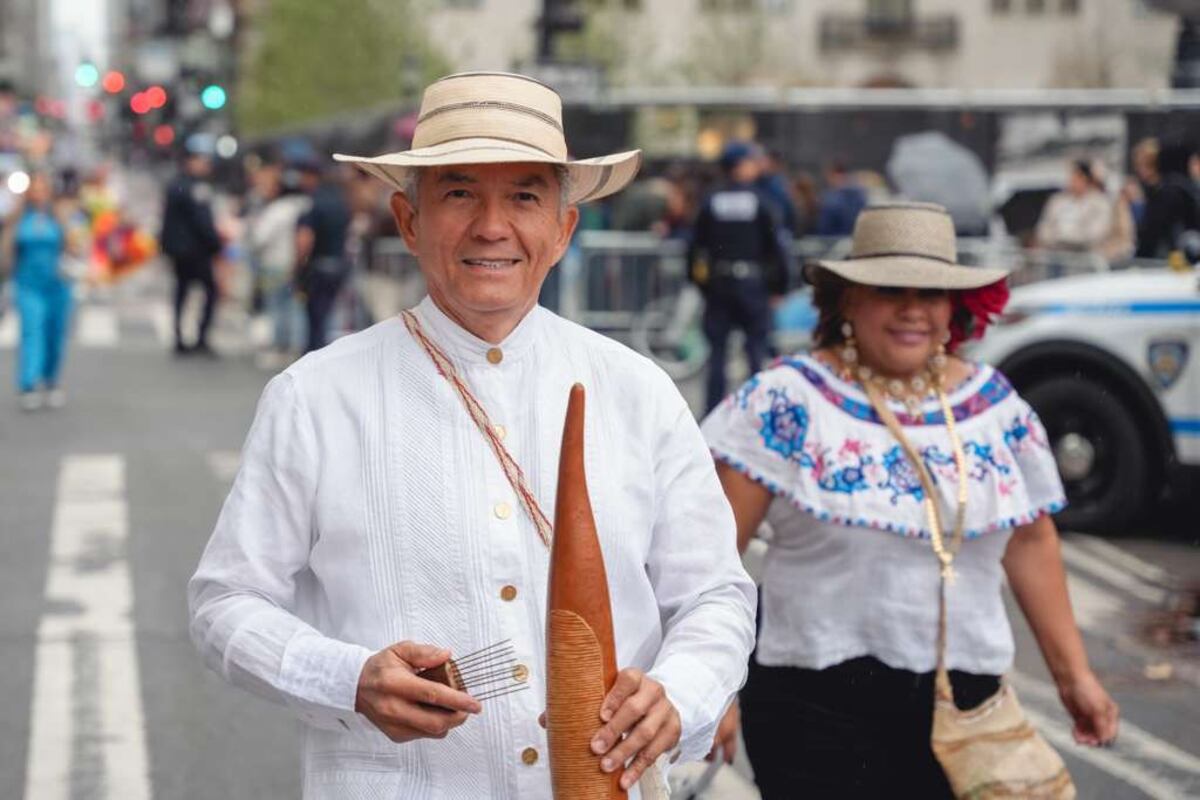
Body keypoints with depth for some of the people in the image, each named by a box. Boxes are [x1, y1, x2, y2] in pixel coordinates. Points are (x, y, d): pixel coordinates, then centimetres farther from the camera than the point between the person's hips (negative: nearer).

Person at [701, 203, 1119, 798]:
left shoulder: (996, 406, 6)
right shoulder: (789, 400, -8)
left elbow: (1030, 541, 14)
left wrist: (1073, 673, 14)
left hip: (960, 707, 4)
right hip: (815, 707, -4)